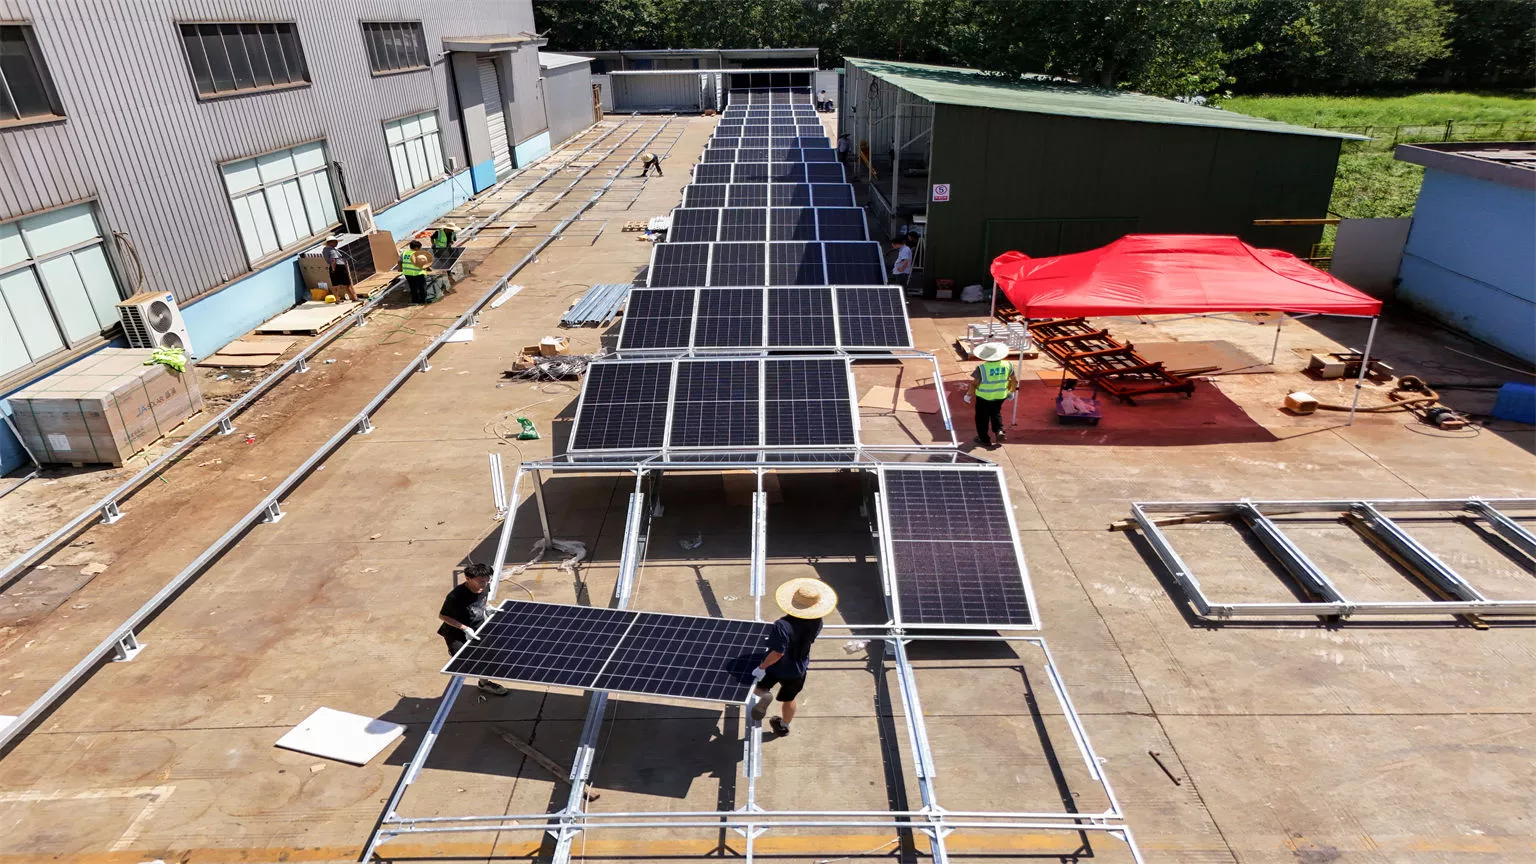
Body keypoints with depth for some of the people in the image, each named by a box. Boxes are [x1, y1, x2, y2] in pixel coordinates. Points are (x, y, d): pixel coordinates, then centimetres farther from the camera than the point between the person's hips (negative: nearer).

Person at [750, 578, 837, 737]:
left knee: (758, 689, 21)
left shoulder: (783, 625, -37)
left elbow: (778, 652, -32)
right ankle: (784, 726, 46)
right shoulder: (817, 621, -18)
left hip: (777, 668, -4)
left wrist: (762, 667, -18)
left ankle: (764, 695, -9)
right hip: (798, 670, 4)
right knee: (788, 700, 28)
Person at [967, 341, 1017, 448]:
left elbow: (974, 384, -17)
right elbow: (1014, 381, 3)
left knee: (982, 418, 14)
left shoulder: (981, 369, -23)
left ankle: (984, 439, 24)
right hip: (1000, 396, 4)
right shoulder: (1007, 366, -9)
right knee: (996, 413, 29)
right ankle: (999, 431, 12)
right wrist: (1011, 392, 19)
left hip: (984, 397, -4)